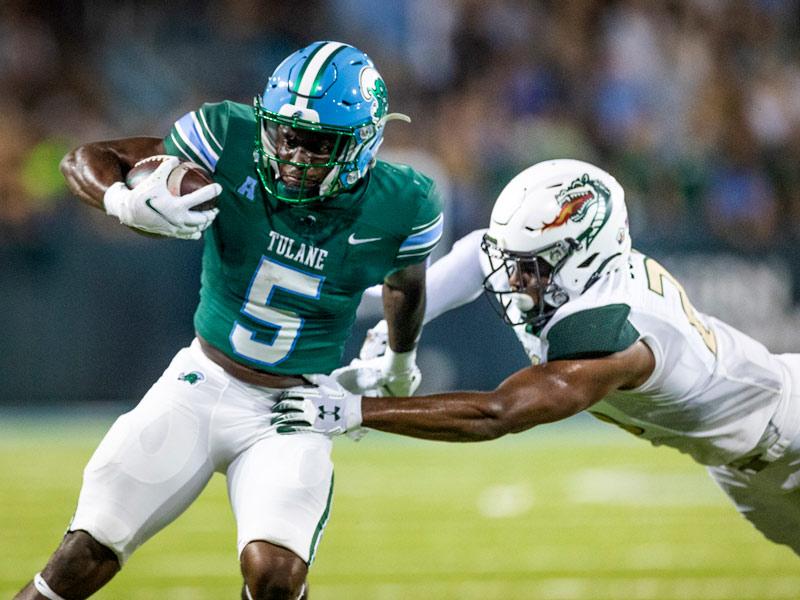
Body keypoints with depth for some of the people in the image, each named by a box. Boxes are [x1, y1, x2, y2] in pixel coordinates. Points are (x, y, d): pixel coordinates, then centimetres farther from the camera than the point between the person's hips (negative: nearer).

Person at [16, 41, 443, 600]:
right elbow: (86, 159, -11)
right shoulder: (232, 139, -17)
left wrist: (400, 361, 31)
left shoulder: (400, 207, -13)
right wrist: (129, 203, -34)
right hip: (203, 384, 0)